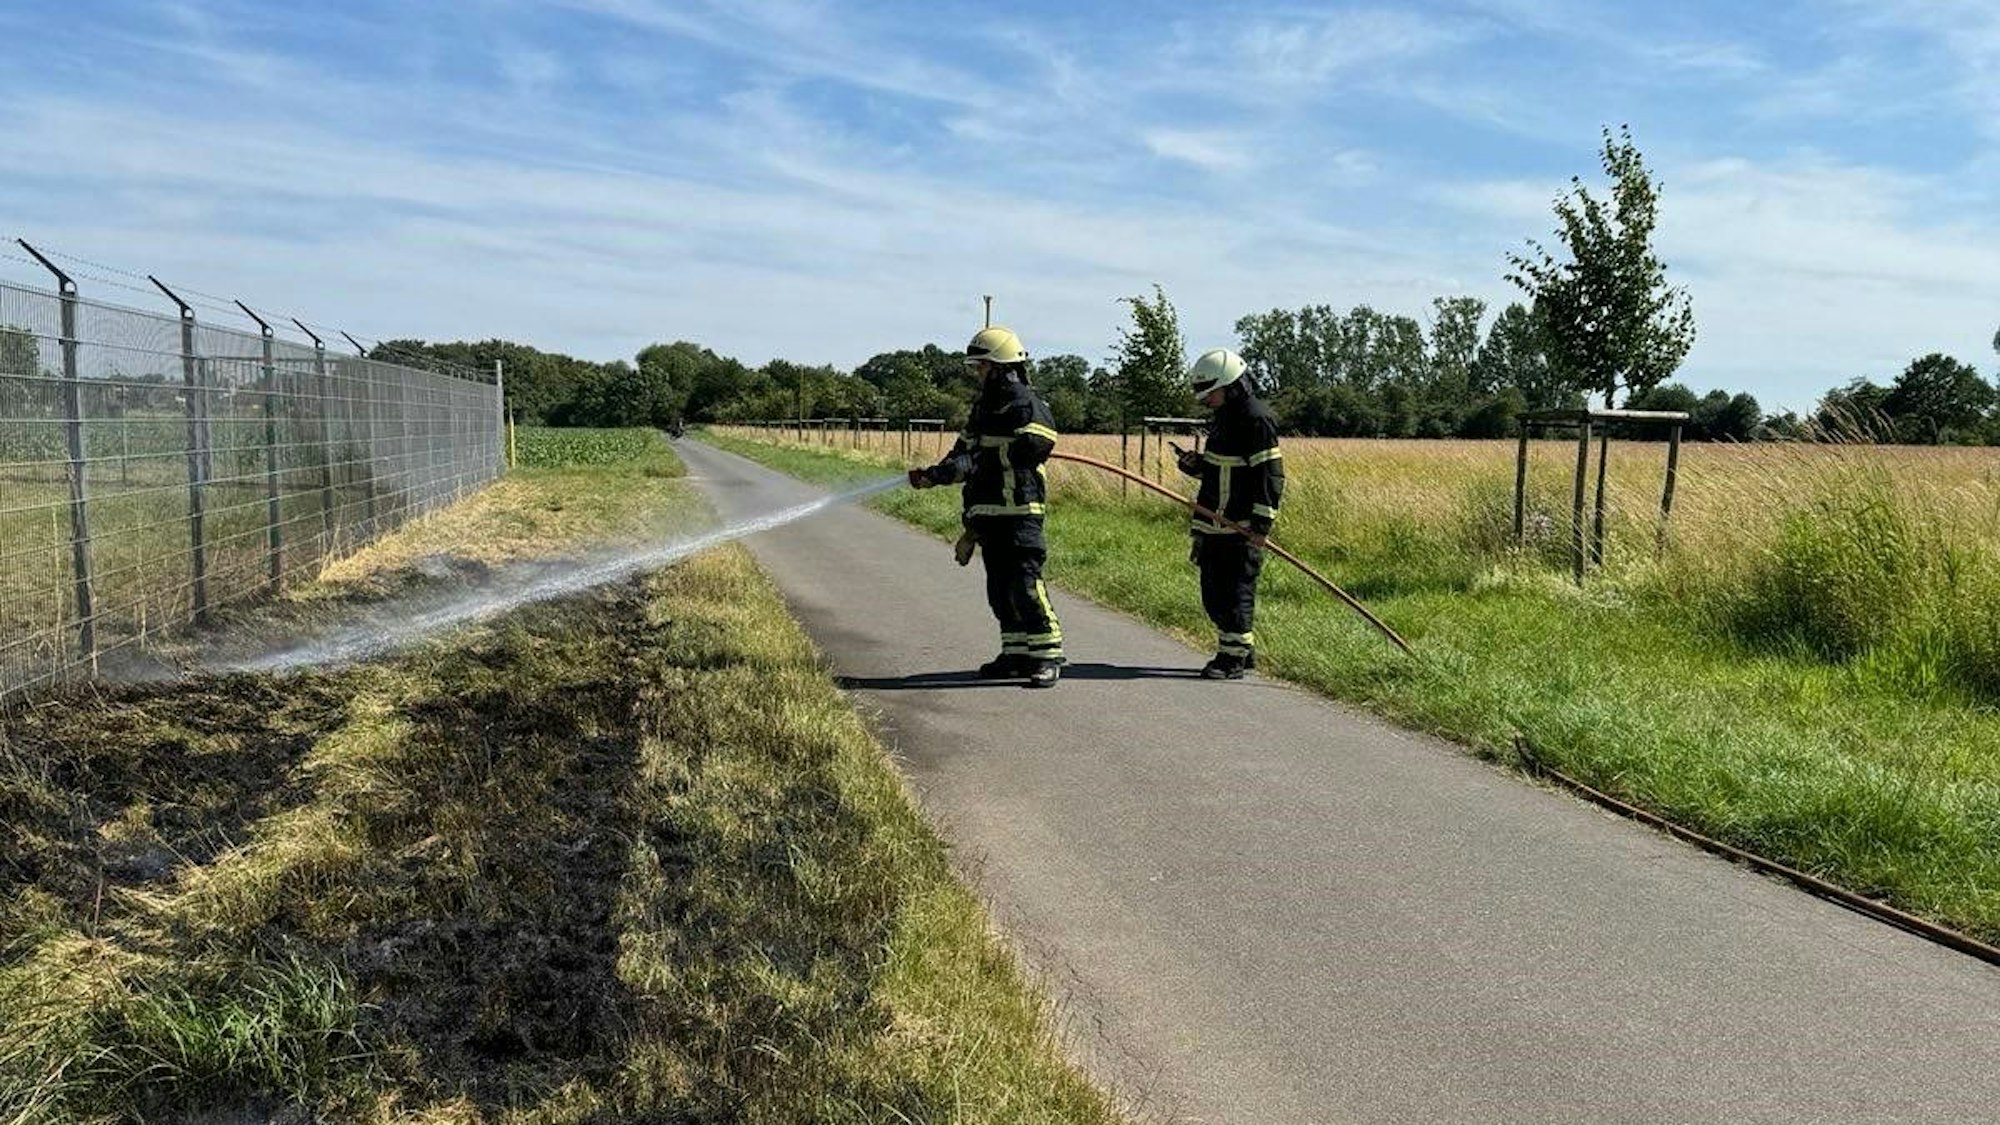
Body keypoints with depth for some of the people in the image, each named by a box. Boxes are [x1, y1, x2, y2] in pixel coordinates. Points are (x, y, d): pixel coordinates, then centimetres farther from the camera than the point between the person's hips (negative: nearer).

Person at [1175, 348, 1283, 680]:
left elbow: (1271, 475, -18)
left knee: (1236, 592, -5)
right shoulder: (1223, 415, 15)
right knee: (1214, 591, 14)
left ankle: (1233, 659, 2)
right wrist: (1195, 463, 4)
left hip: (1242, 528, -10)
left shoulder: (1256, 419, -15)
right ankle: (1243, 649, 26)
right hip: (1213, 524, 10)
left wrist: (1261, 525, -21)